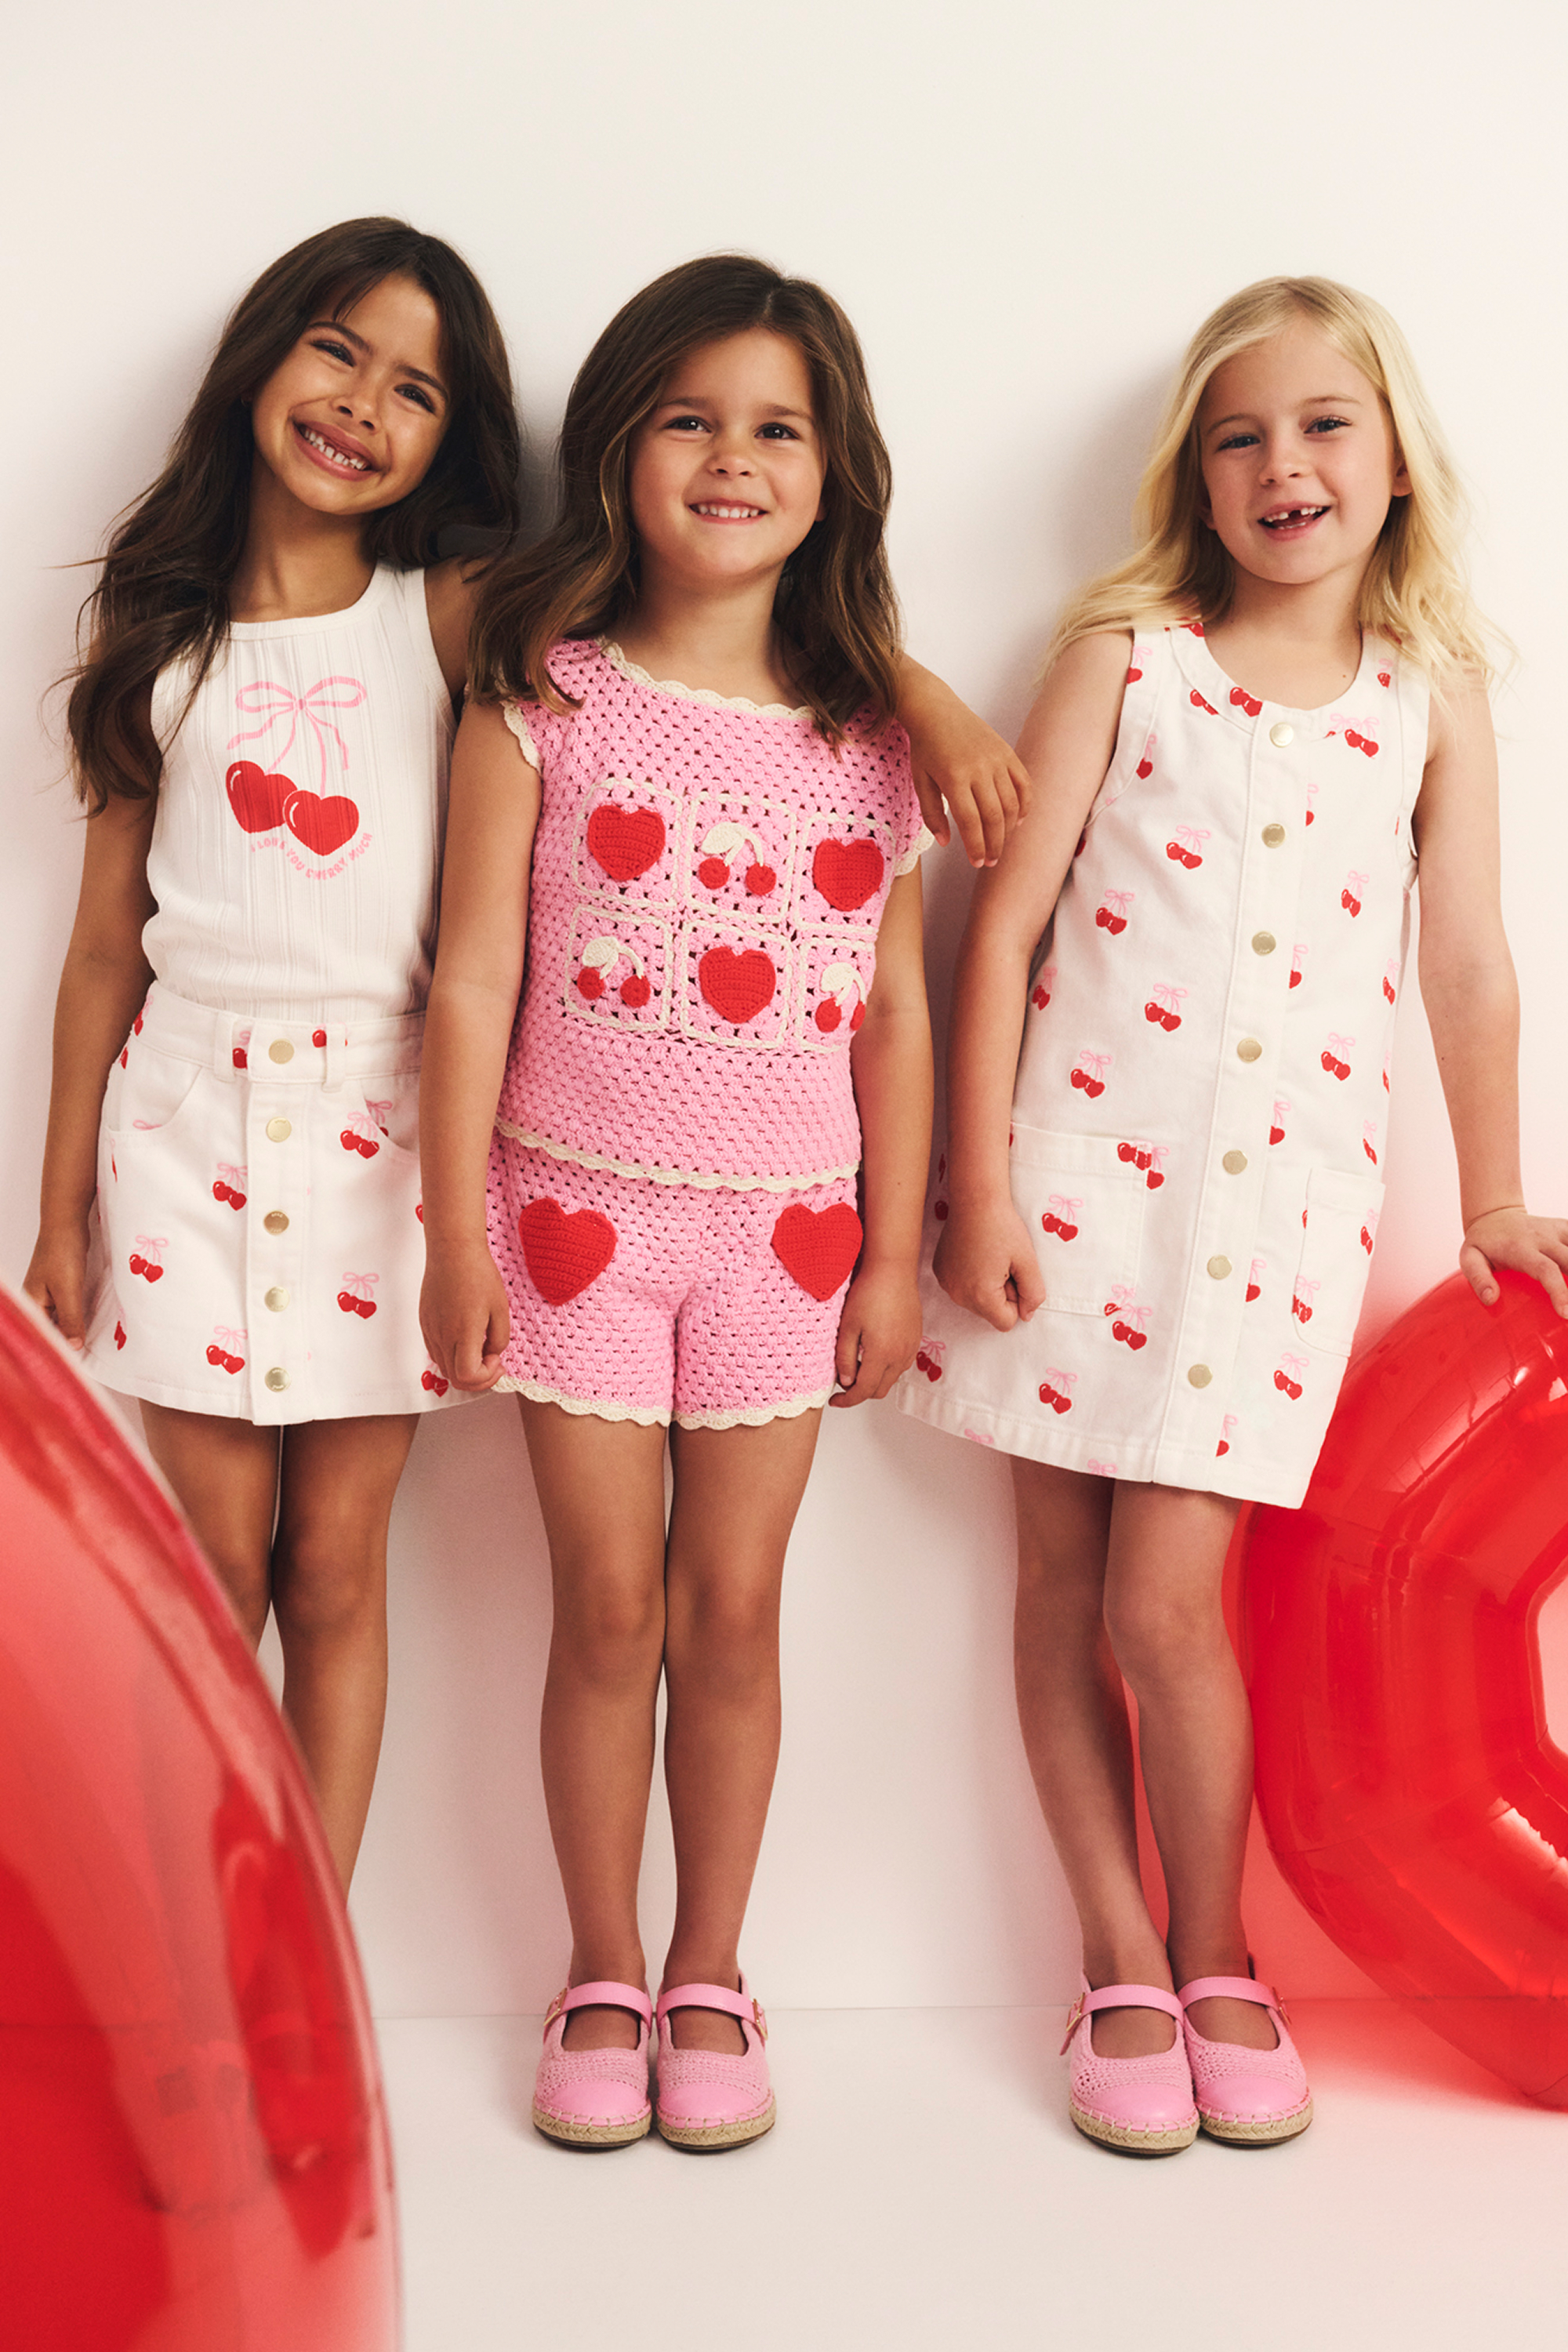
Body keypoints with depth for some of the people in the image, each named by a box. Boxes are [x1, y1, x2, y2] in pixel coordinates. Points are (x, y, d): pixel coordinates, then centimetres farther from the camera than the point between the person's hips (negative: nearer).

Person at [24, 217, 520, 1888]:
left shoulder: (452, 623, 2)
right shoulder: (156, 638, 6)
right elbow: (107, 938, 9)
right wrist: (62, 1208, 10)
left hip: (380, 1117, -1)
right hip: (189, 1108, 1)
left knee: (334, 1570, 5)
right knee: (218, 1565, 4)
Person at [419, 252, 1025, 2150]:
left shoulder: (870, 737, 3)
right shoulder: (540, 697, -4)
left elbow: (895, 1009, 6)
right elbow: (474, 978, -5)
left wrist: (892, 1258, 5)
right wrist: (456, 1235, -7)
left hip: (786, 1228, 2)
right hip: (581, 1210, -1)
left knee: (732, 1611, 8)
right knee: (610, 1609, 6)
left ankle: (710, 1975, 25)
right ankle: (603, 1975, 24)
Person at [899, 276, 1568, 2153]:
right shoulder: (1124, 657, 1)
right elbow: (1003, 924, -1)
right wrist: (978, 1180, -5)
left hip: (1284, 1187, 0)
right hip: (1079, 1156, 0)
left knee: (1167, 1595, -5)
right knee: (1064, 1578, 5)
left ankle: (1216, 1962, 18)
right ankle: (1122, 1967, 21)